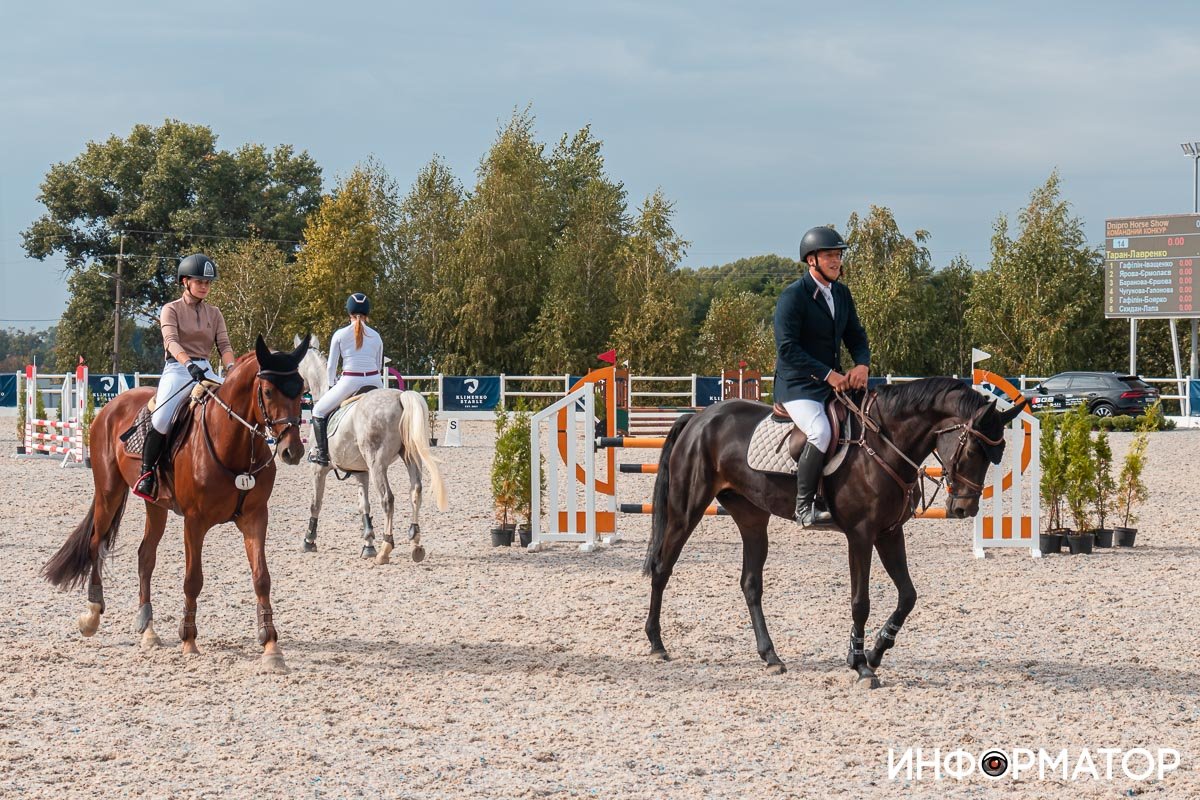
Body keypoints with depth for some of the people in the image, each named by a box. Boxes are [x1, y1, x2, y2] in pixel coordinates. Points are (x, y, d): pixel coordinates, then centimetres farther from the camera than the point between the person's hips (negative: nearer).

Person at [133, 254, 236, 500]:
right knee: (162, 419, -28)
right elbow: (171, 341, -12)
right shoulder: (171, 310, 5)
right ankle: (146, 473, -11)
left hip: (205, 371, 4)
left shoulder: (214, 314, 17)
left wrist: (231, 368, -17)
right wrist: (188, 364, -32)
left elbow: (224, 345, 6)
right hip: (177, 369, -4)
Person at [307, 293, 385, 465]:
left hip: (350, 382, -3)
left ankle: (321, 453, 10)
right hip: (374, 382, 3)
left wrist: (332, 385, 20)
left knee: (319, 411, 16)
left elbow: (331, 366, 4)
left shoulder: (340, 334, 1)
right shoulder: (376, 336, 10)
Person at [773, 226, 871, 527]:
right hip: (797, 386, -8)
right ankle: (804, 508, -24)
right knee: (821, 432, -32)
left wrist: (862, 365, -6)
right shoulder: (793, 296, -11)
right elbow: (787, 348, -19)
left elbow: (856, 336, 17)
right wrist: (828, 374, -23)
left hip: (834, 382, 8)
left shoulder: (842, 293, 13)